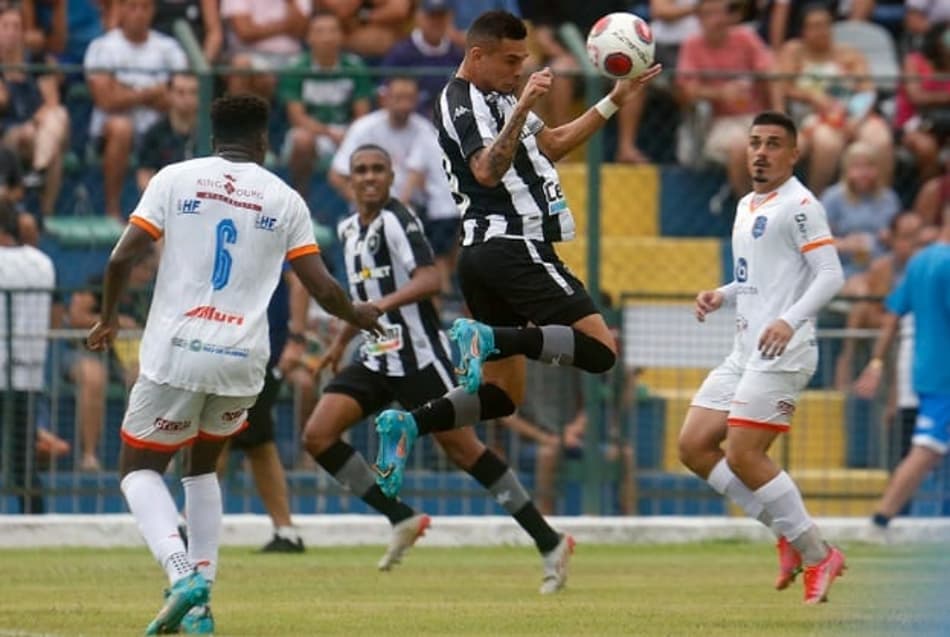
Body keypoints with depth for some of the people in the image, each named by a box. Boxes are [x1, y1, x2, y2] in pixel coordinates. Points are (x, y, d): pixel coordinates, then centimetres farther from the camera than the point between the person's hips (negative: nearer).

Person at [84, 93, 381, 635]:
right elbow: (324, 290, 5)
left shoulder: (175, 179, 2)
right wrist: (360, 315, 26)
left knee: (139, 468, 11)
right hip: (243, 361, 3)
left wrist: (109, 319, 14)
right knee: (203, 467, 24)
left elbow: (122, 258, -4)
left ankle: (182, 571, -15)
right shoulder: (284, 199, 7)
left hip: (176, 351, -3)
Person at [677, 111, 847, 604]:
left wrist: (790, 320, -30)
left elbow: (830, 274, -16)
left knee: (742, 455, -15)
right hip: (745, 351, 10)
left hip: (782, 353, -10)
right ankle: (789, 536, 9)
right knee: (693, 447, 4)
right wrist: (721, 296, 10)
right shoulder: (747, 207, 19)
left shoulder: (798, 205, -9)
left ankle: (818, 556, -4)